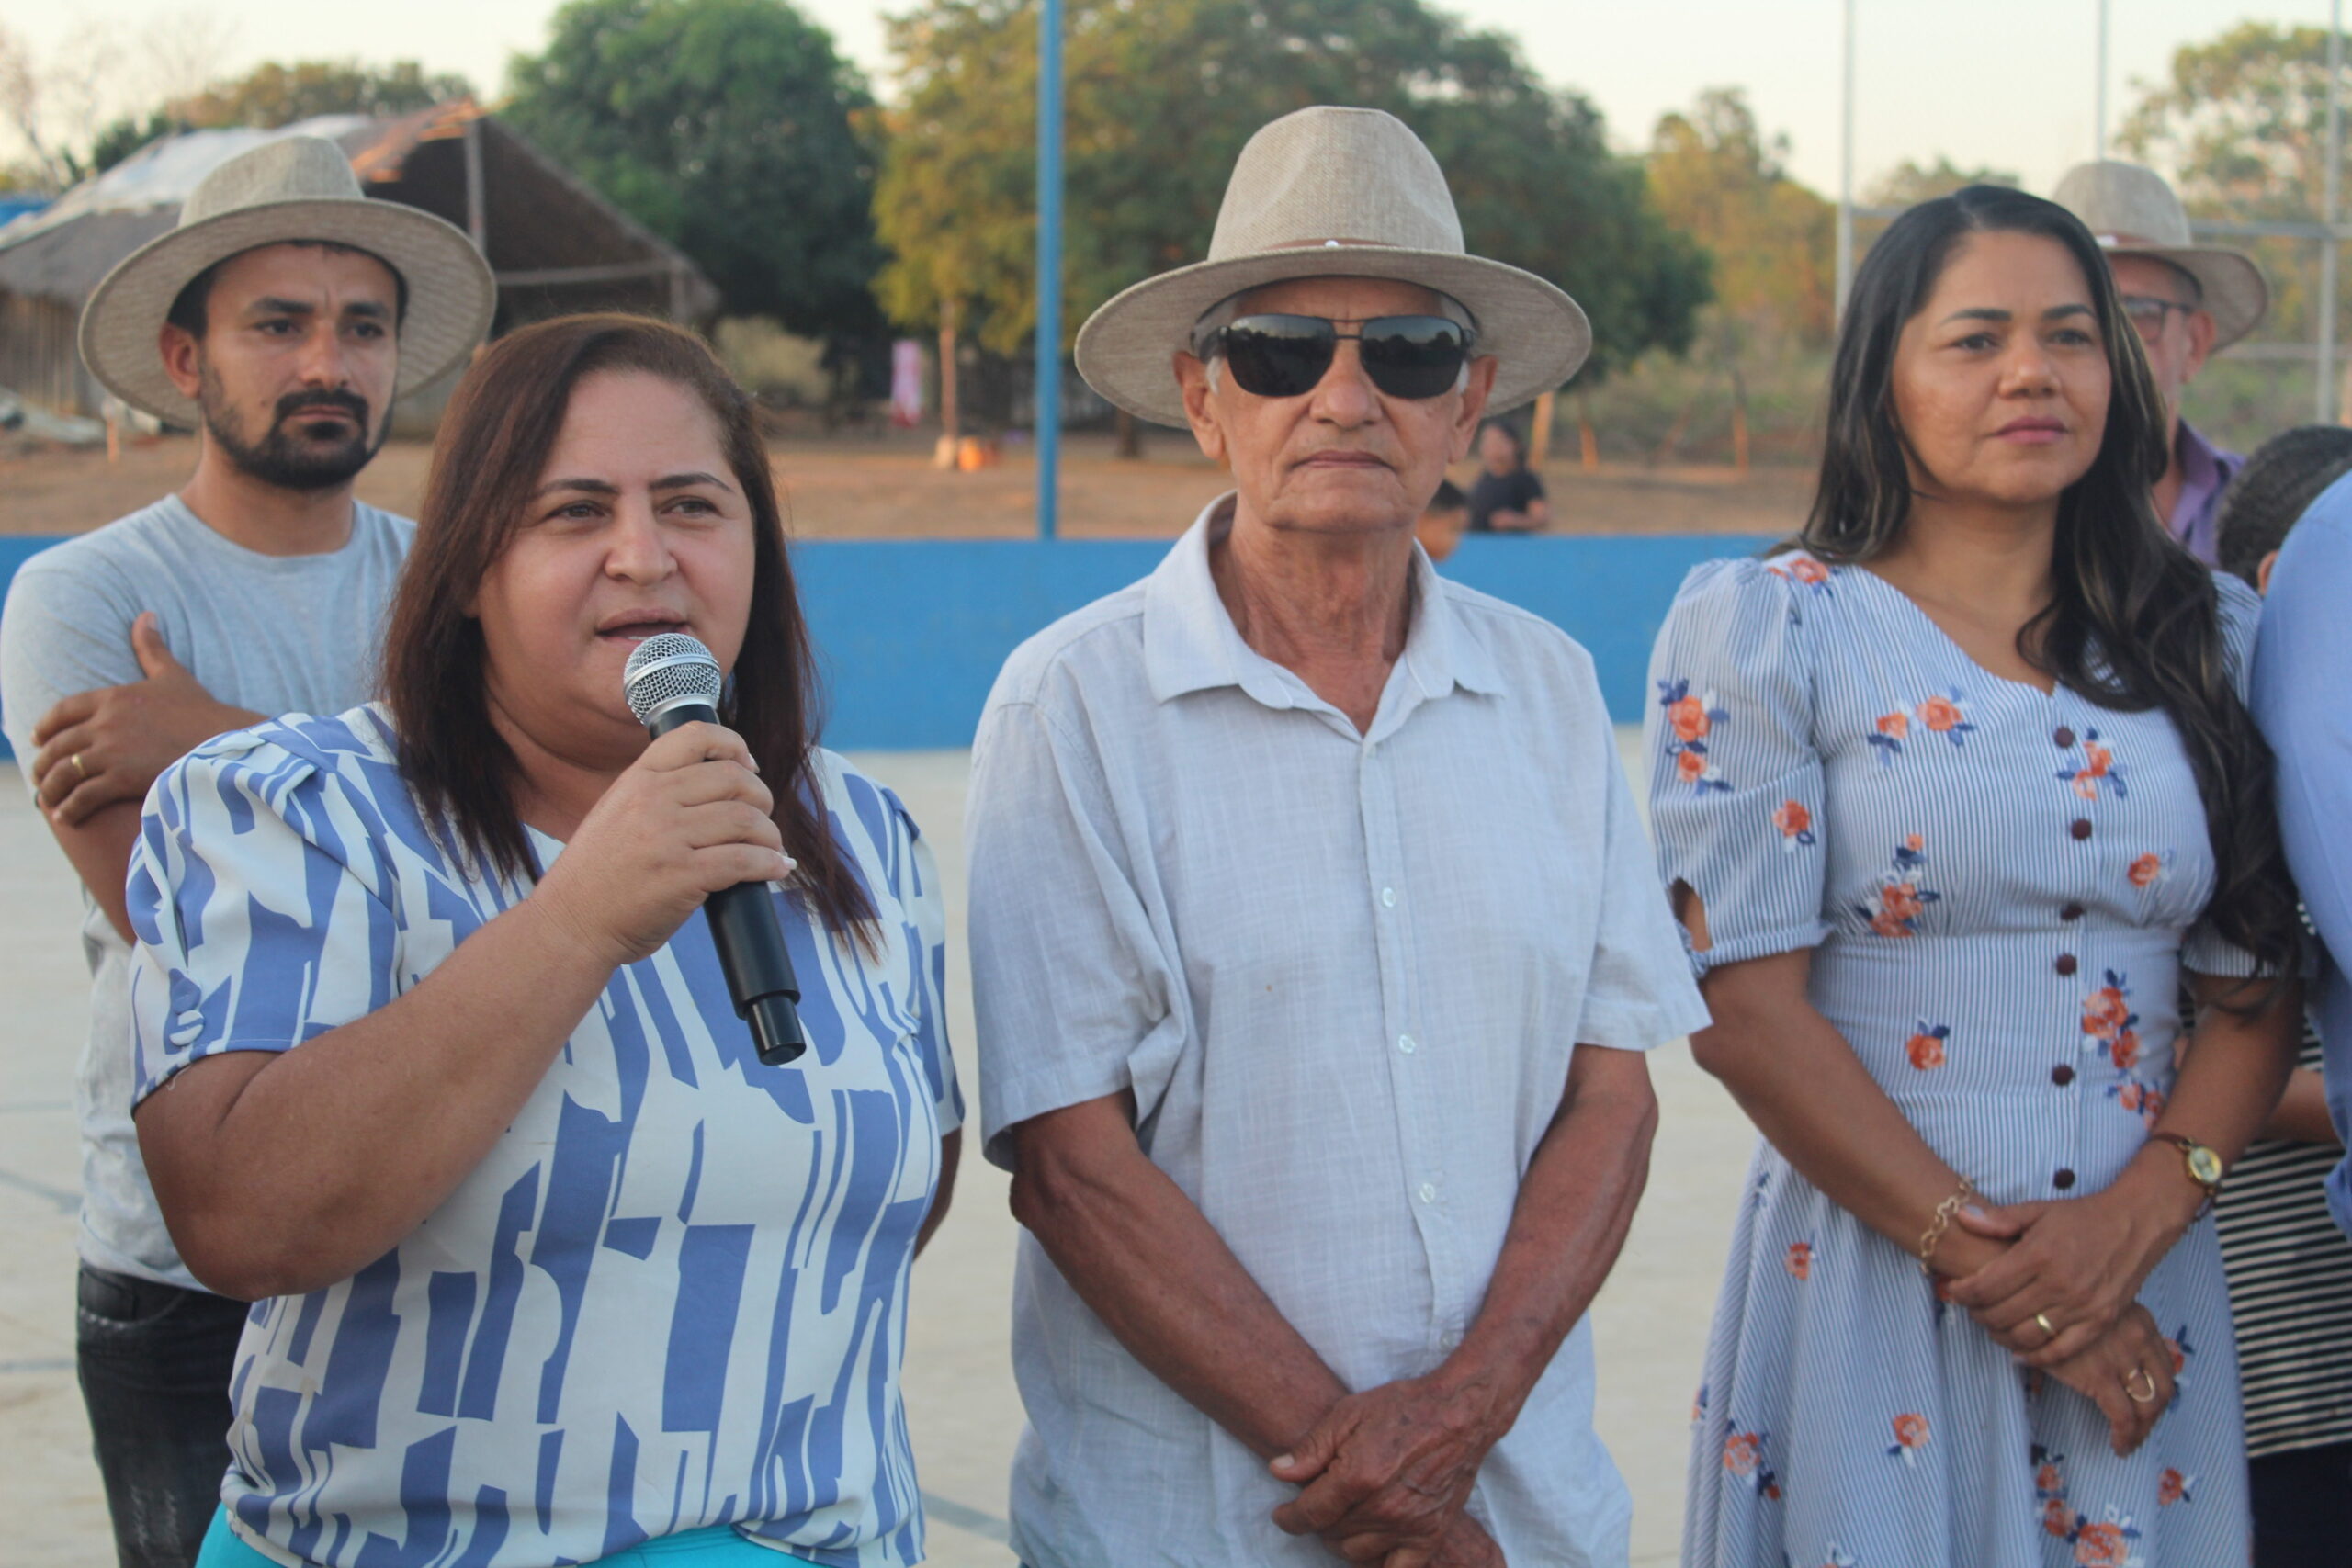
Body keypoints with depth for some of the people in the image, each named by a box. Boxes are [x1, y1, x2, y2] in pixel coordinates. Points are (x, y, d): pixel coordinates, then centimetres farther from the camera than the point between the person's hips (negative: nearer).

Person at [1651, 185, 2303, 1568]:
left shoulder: (2211, 635, 8)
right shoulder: (1764, 627, -4)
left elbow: (2258, 991, 5)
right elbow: (1743, 1009, -10)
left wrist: (2132, 1221, -12)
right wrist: (1985, 1263, -12)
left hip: (2142, 1298, 4)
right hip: (1870, 1279, -3)